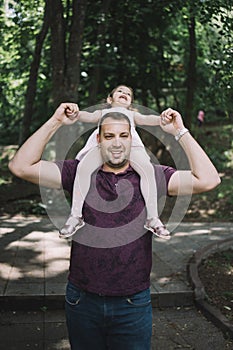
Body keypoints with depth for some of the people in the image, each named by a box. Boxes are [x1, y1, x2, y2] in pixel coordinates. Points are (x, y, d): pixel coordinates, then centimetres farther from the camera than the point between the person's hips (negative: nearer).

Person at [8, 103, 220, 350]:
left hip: (133, 303, -1)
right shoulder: (80, 172, -1)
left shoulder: (150, 176, -4)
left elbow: (208, 179, -14)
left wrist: (180, 132, -11)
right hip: (82, 301, 1)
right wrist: (55, 122, -8)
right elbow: (21, 166, -7)